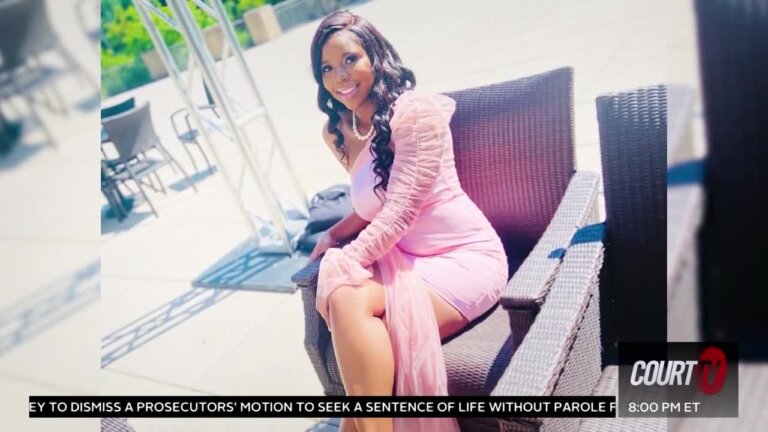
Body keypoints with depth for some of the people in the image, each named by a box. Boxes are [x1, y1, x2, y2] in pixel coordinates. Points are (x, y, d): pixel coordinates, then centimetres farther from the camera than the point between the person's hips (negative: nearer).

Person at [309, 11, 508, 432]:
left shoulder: (415, 110, -13)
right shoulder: (339, 132, 10)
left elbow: (401, 211, -19)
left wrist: (340, 267, -20)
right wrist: (333, 236, 3)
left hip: (463, 257, -6)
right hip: (401, 258, 6)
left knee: (350, 301, -29)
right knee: (344, 301, -27)